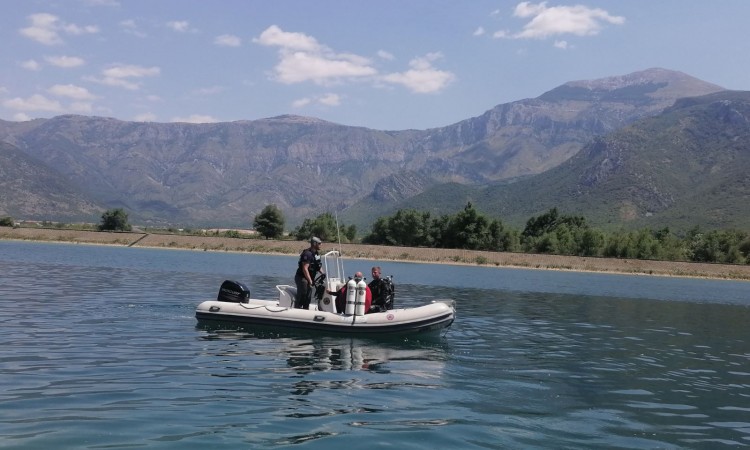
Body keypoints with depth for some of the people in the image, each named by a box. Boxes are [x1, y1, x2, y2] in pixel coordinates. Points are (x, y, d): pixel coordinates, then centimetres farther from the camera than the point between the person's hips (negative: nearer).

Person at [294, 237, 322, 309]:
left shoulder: (317, 253, 9)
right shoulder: (308, 254, -21)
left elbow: (317, 266, 23)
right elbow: (305, 269, -25)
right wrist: (310, 281, -26)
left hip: (309, 278, 9)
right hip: (302, 278, -9)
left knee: (308, 298, 13)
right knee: (301, 297, -9)